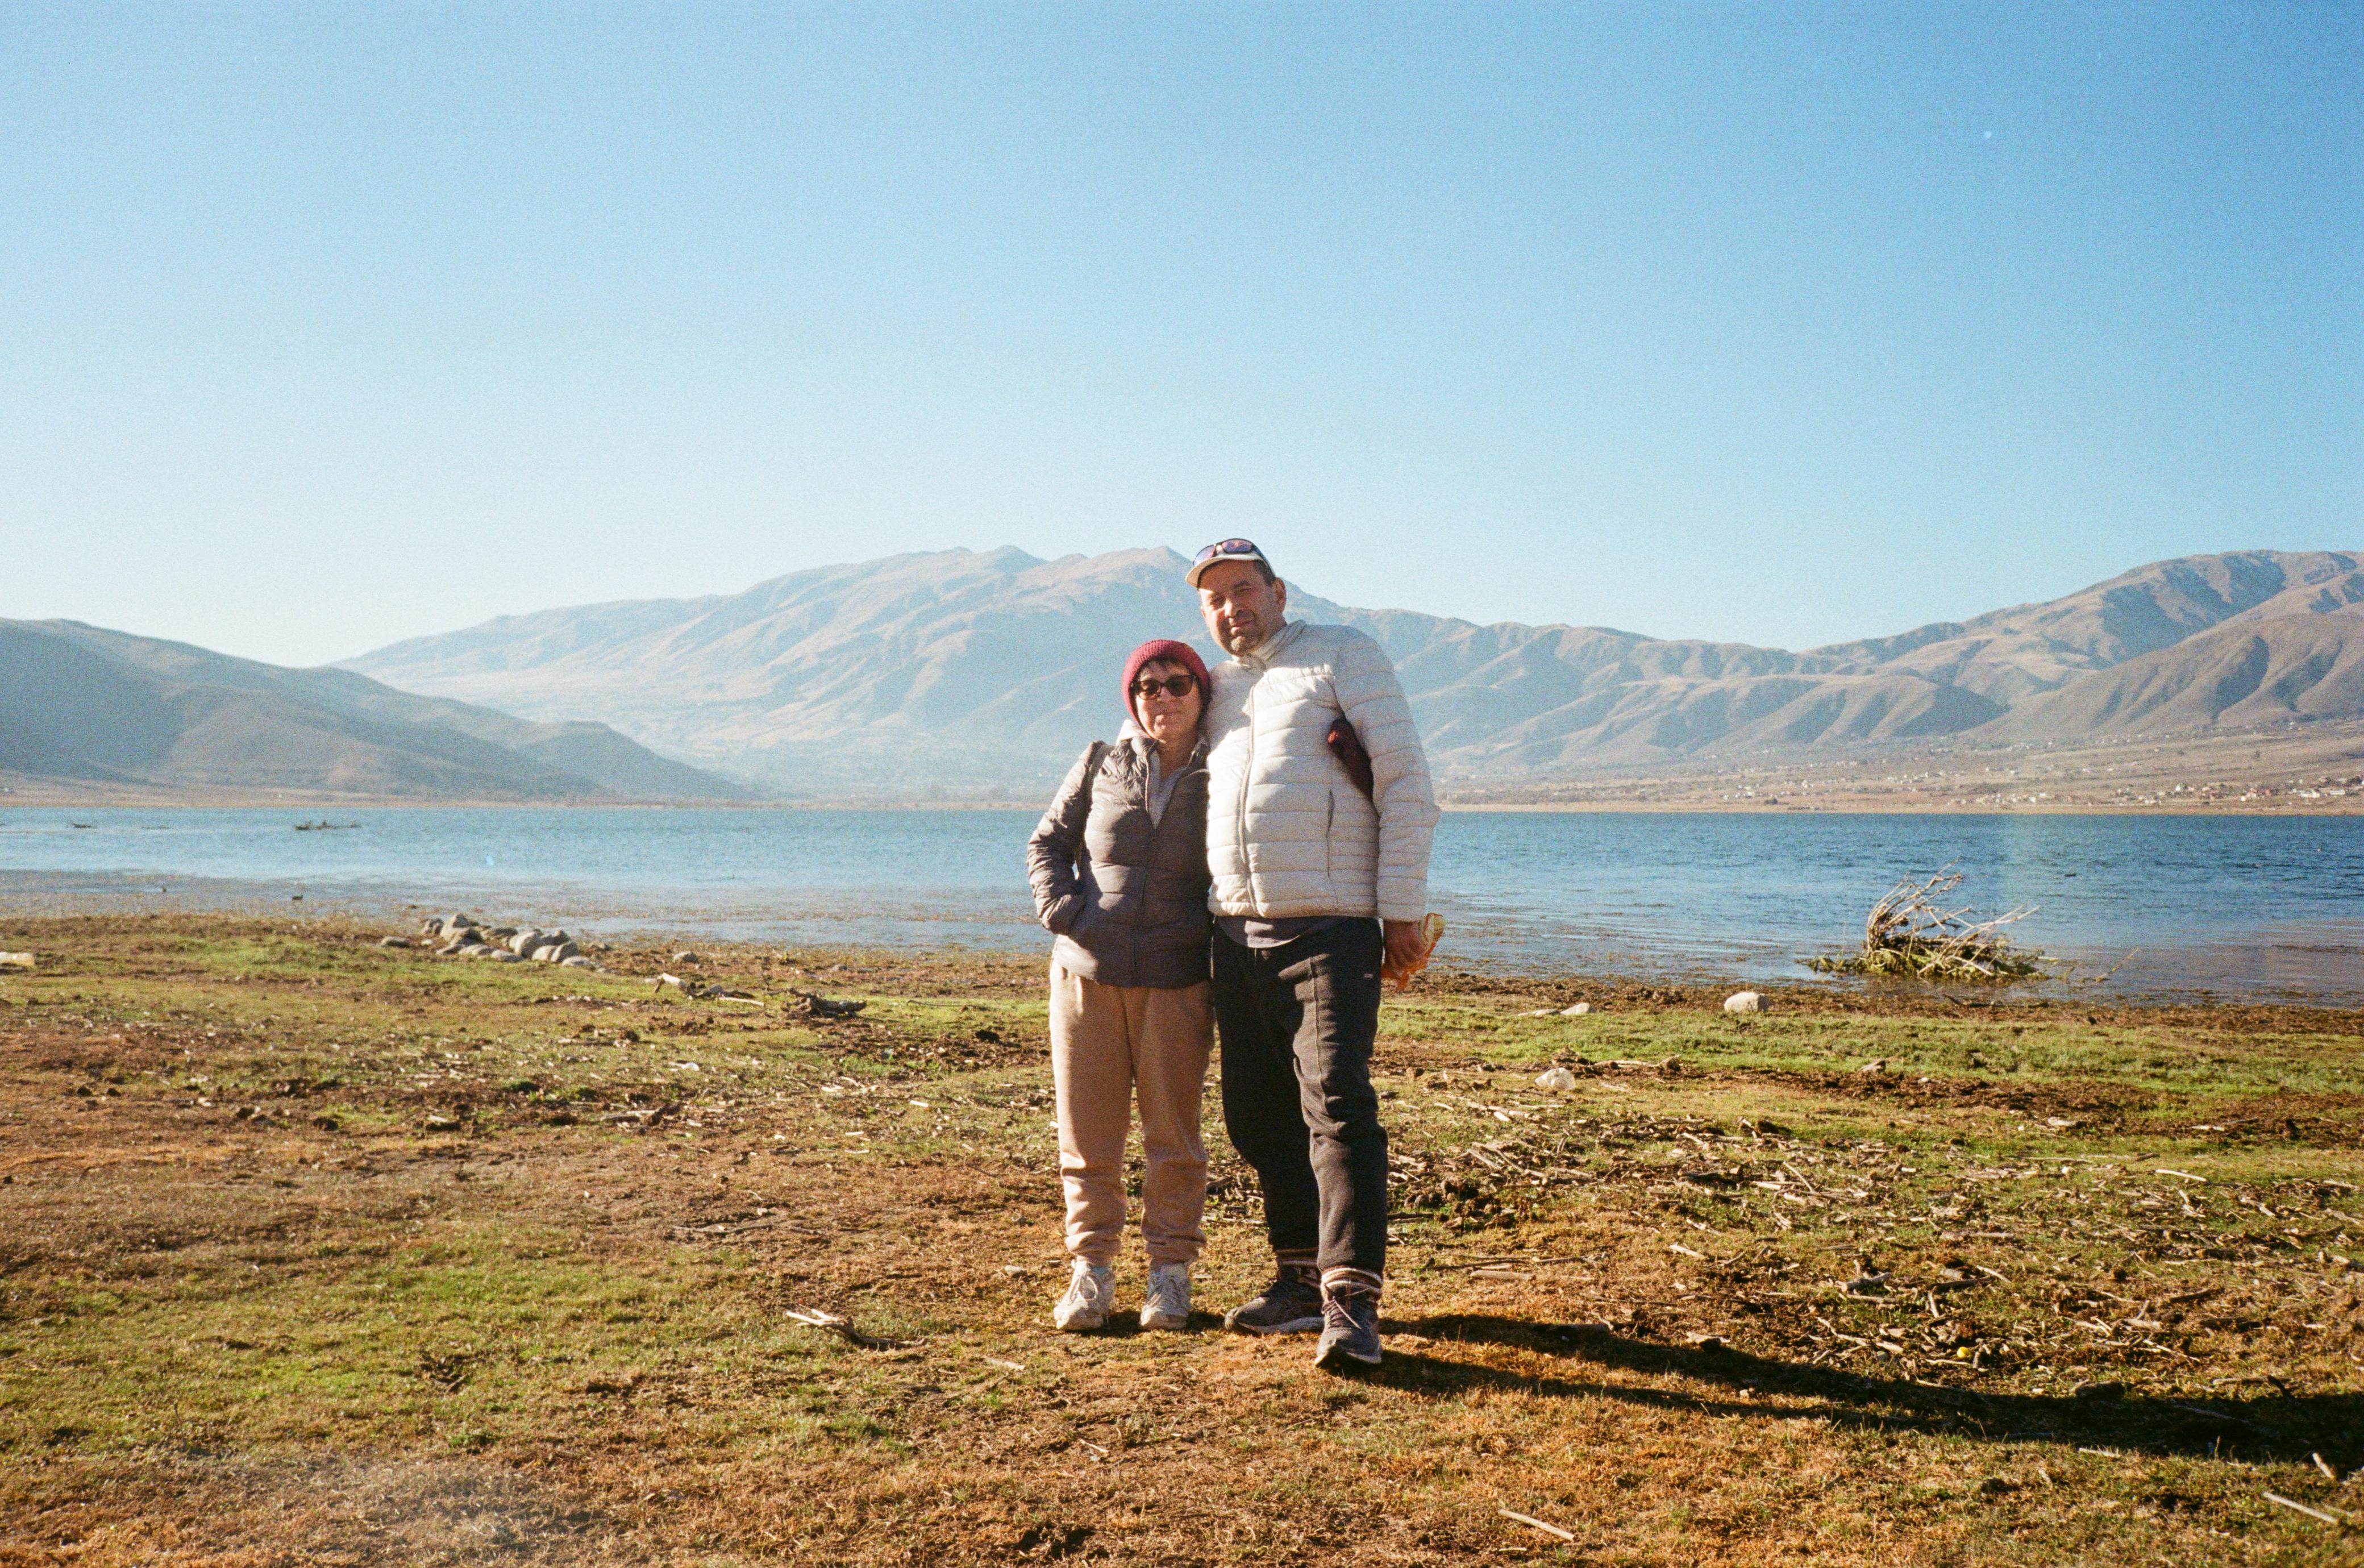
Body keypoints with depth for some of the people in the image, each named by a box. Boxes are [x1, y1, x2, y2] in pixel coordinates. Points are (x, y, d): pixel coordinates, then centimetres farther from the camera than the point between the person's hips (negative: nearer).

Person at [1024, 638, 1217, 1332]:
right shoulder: (1100, 767, 7)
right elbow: (1046, 844, 13)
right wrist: (1064, 910, -2)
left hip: (1177, 983, -1)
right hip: (1086, 974, 2)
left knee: (1173, 1136, 3)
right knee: (1088, 1135, 5)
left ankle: (1171, 1272, 15)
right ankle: (1090, 1271, 15)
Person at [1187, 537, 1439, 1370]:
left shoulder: (1343, 658, 2)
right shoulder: (1218, 691, 20)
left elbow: (1408, 786, -4)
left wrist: (1404, 910, -12)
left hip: (1331, 932, -7)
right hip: (1237, 935, 7)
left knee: (1336, 1108, -14)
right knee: (1259, 1116, 9)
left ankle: (1351, 1303, -15)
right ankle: (1302, 1279, 20)